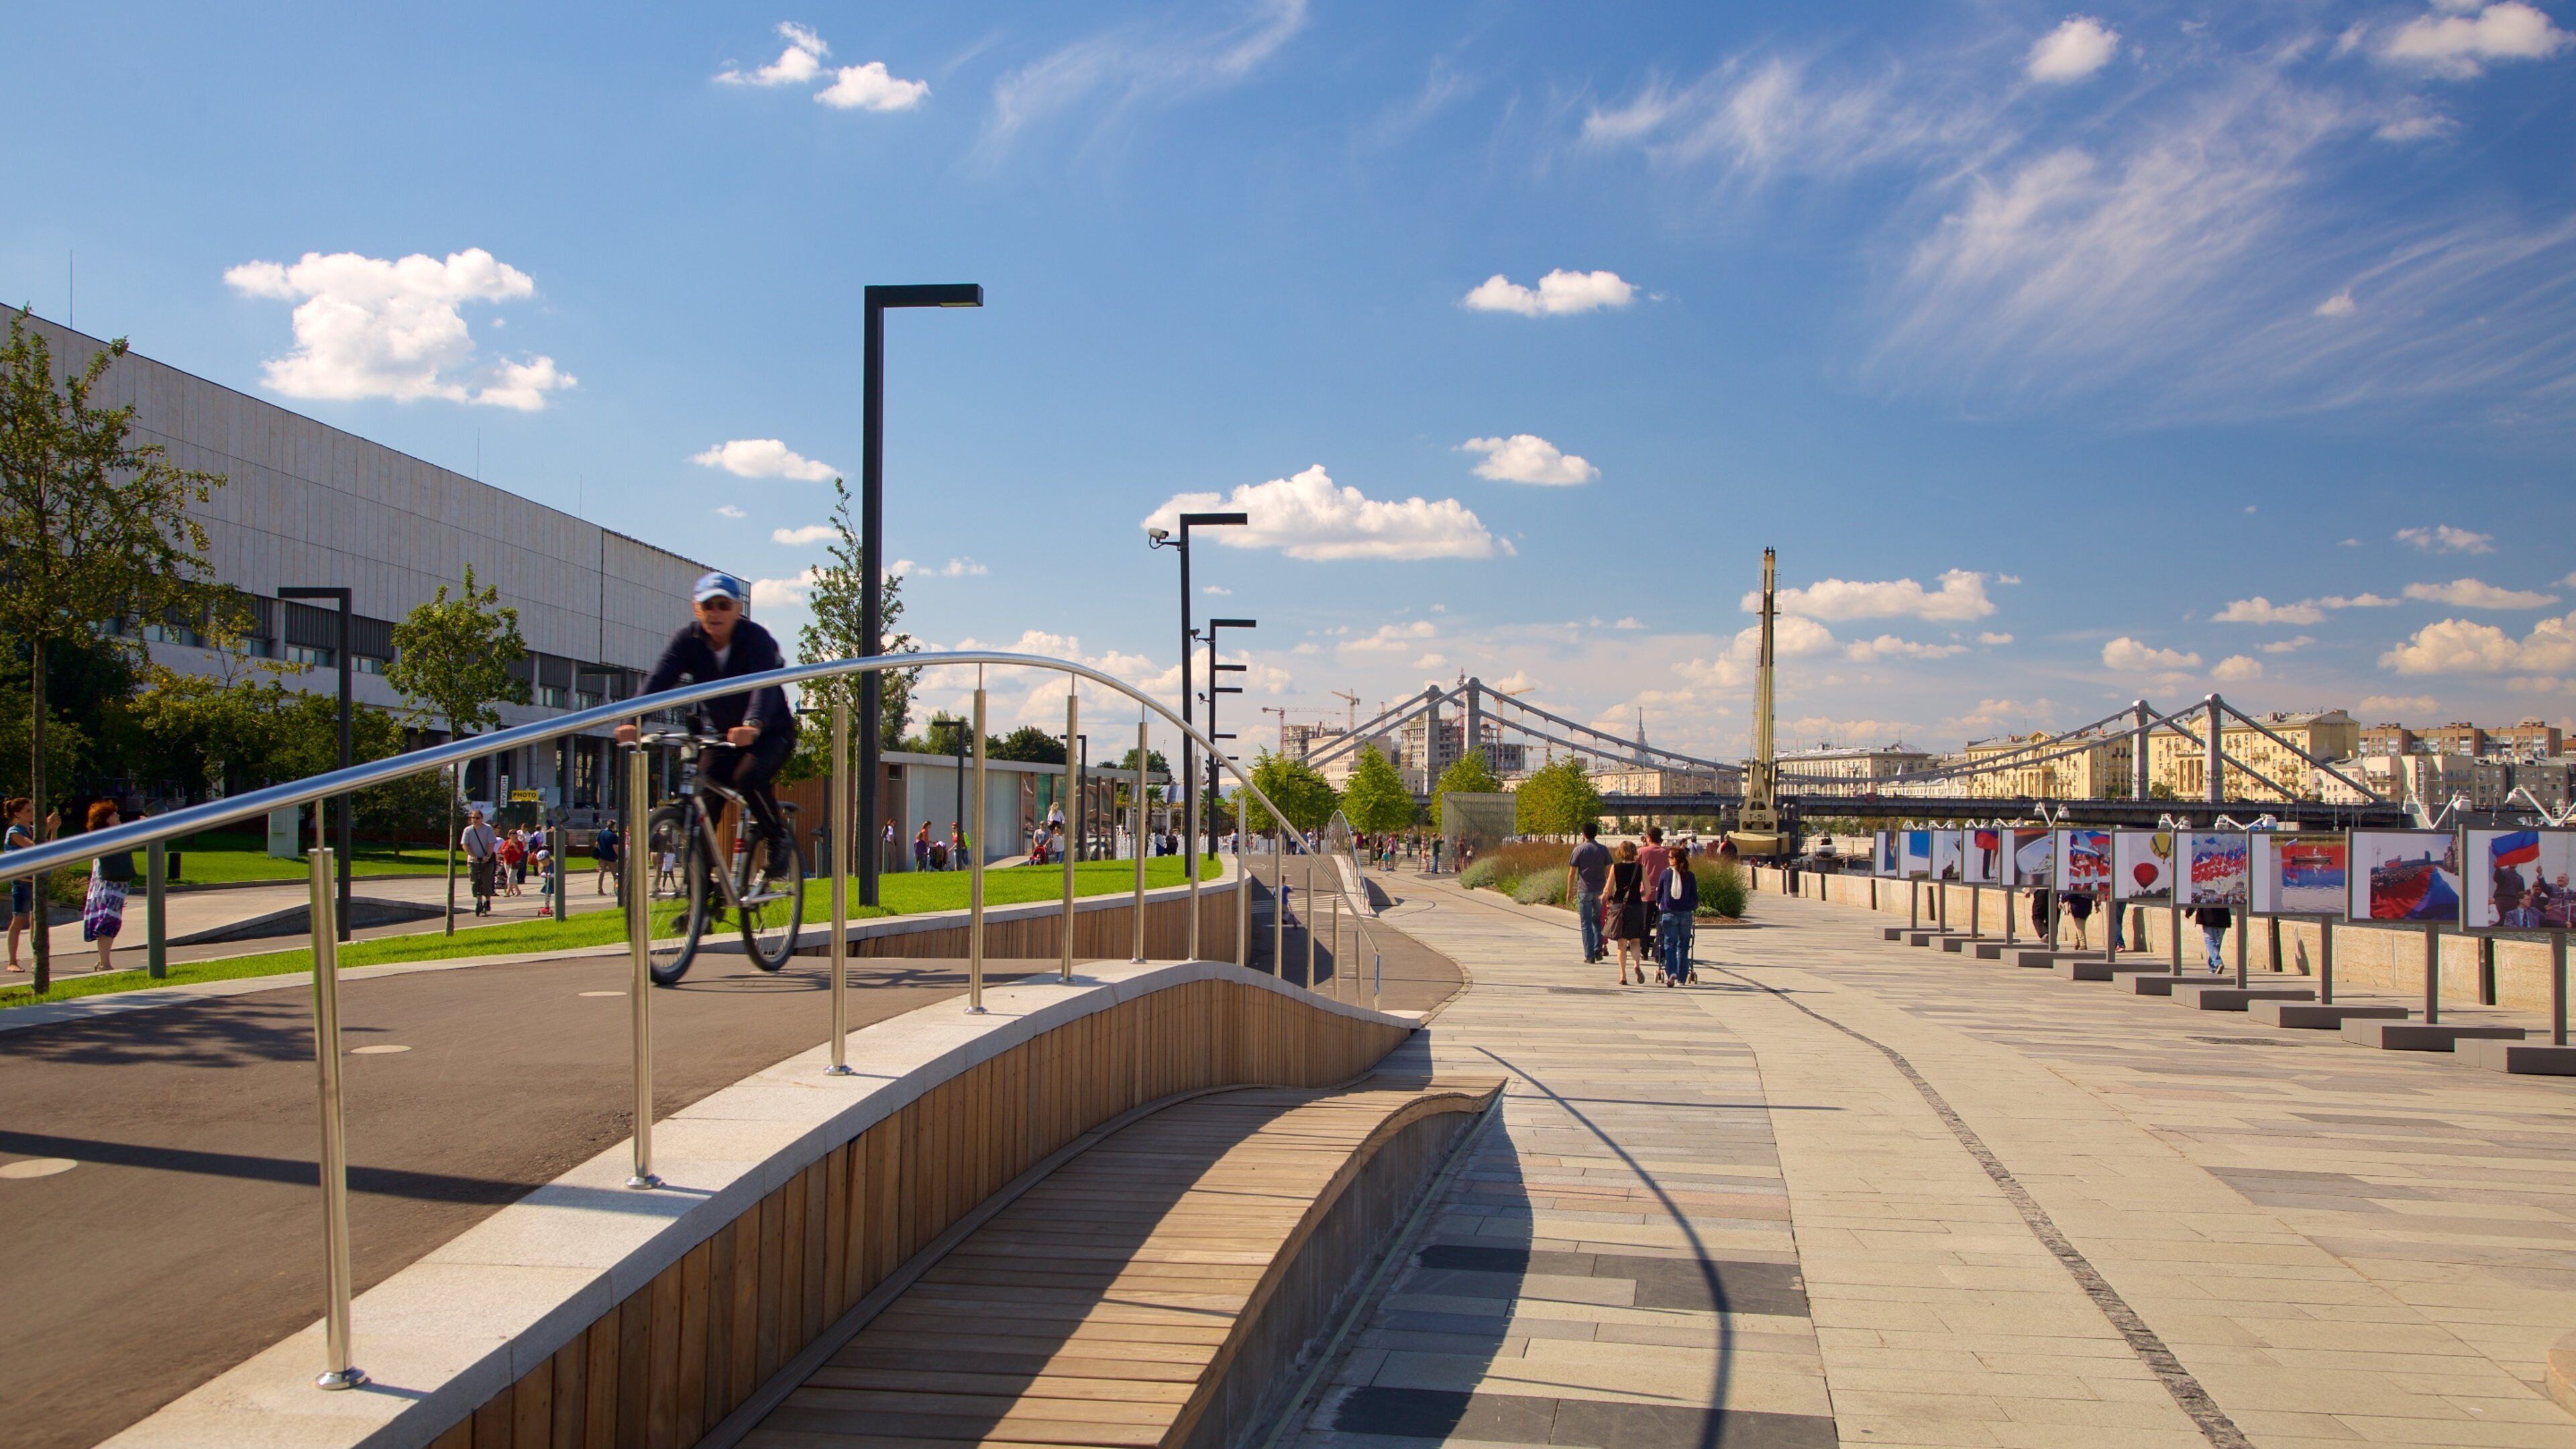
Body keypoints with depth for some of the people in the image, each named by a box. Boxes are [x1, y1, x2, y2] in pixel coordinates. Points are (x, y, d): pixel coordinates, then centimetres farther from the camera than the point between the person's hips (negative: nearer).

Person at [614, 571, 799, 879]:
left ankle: (778, 839, -7)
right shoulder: (688, 639, -11)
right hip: (723, 734, 5)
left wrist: (753, 724, -60)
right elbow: (659, 680, -25)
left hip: (770, 731, -5)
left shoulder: (756, 638, -22)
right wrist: (633, 721, -42)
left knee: (749, 777, -31)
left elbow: (765, 683, -39)